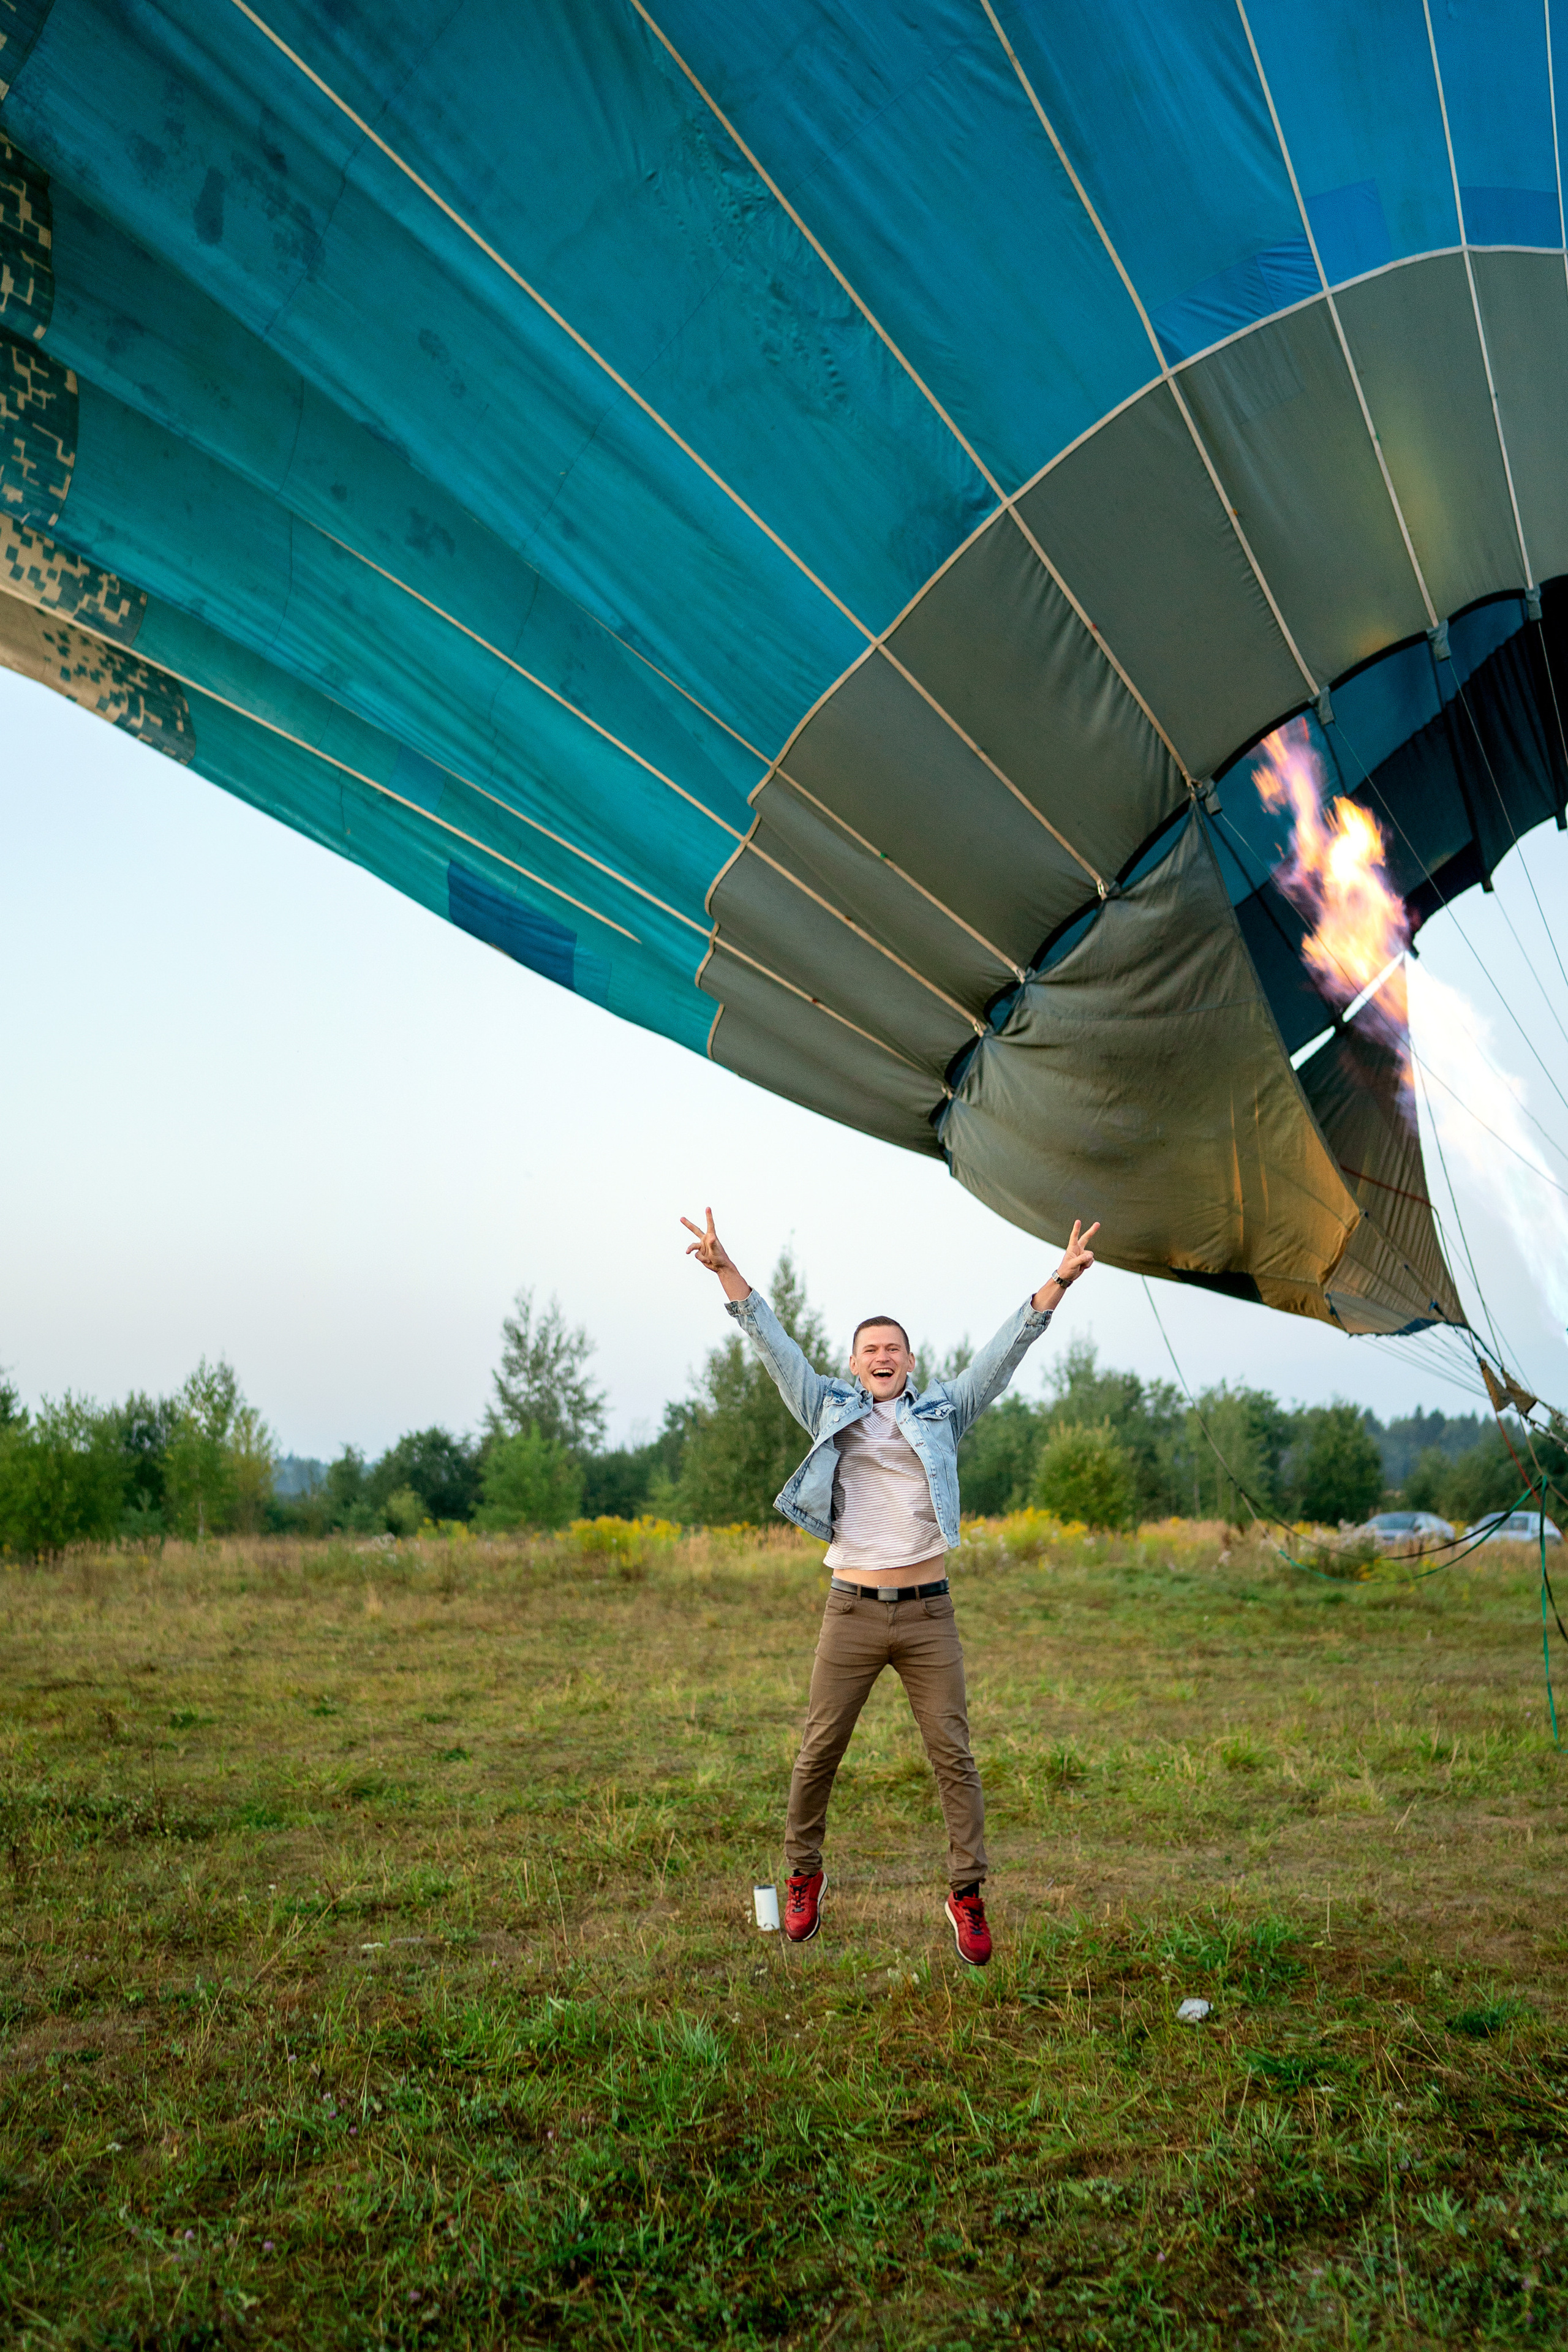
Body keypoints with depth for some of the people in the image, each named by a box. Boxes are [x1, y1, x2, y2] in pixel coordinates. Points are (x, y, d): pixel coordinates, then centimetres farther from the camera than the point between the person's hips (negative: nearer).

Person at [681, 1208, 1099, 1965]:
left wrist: (1058, 1282, -9)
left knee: (953, 1754, 1)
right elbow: (774, 1345, 1)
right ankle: (803, 1875, 26)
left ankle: (966, 1894, 13)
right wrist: (726, 1271, -8)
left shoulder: (942, 1412, 7)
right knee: (818, 1752, 6)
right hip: (852, 1611, 0)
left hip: (927, 1612, 0)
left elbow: (1005, 1350, 1)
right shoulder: (831, 1412, 7)